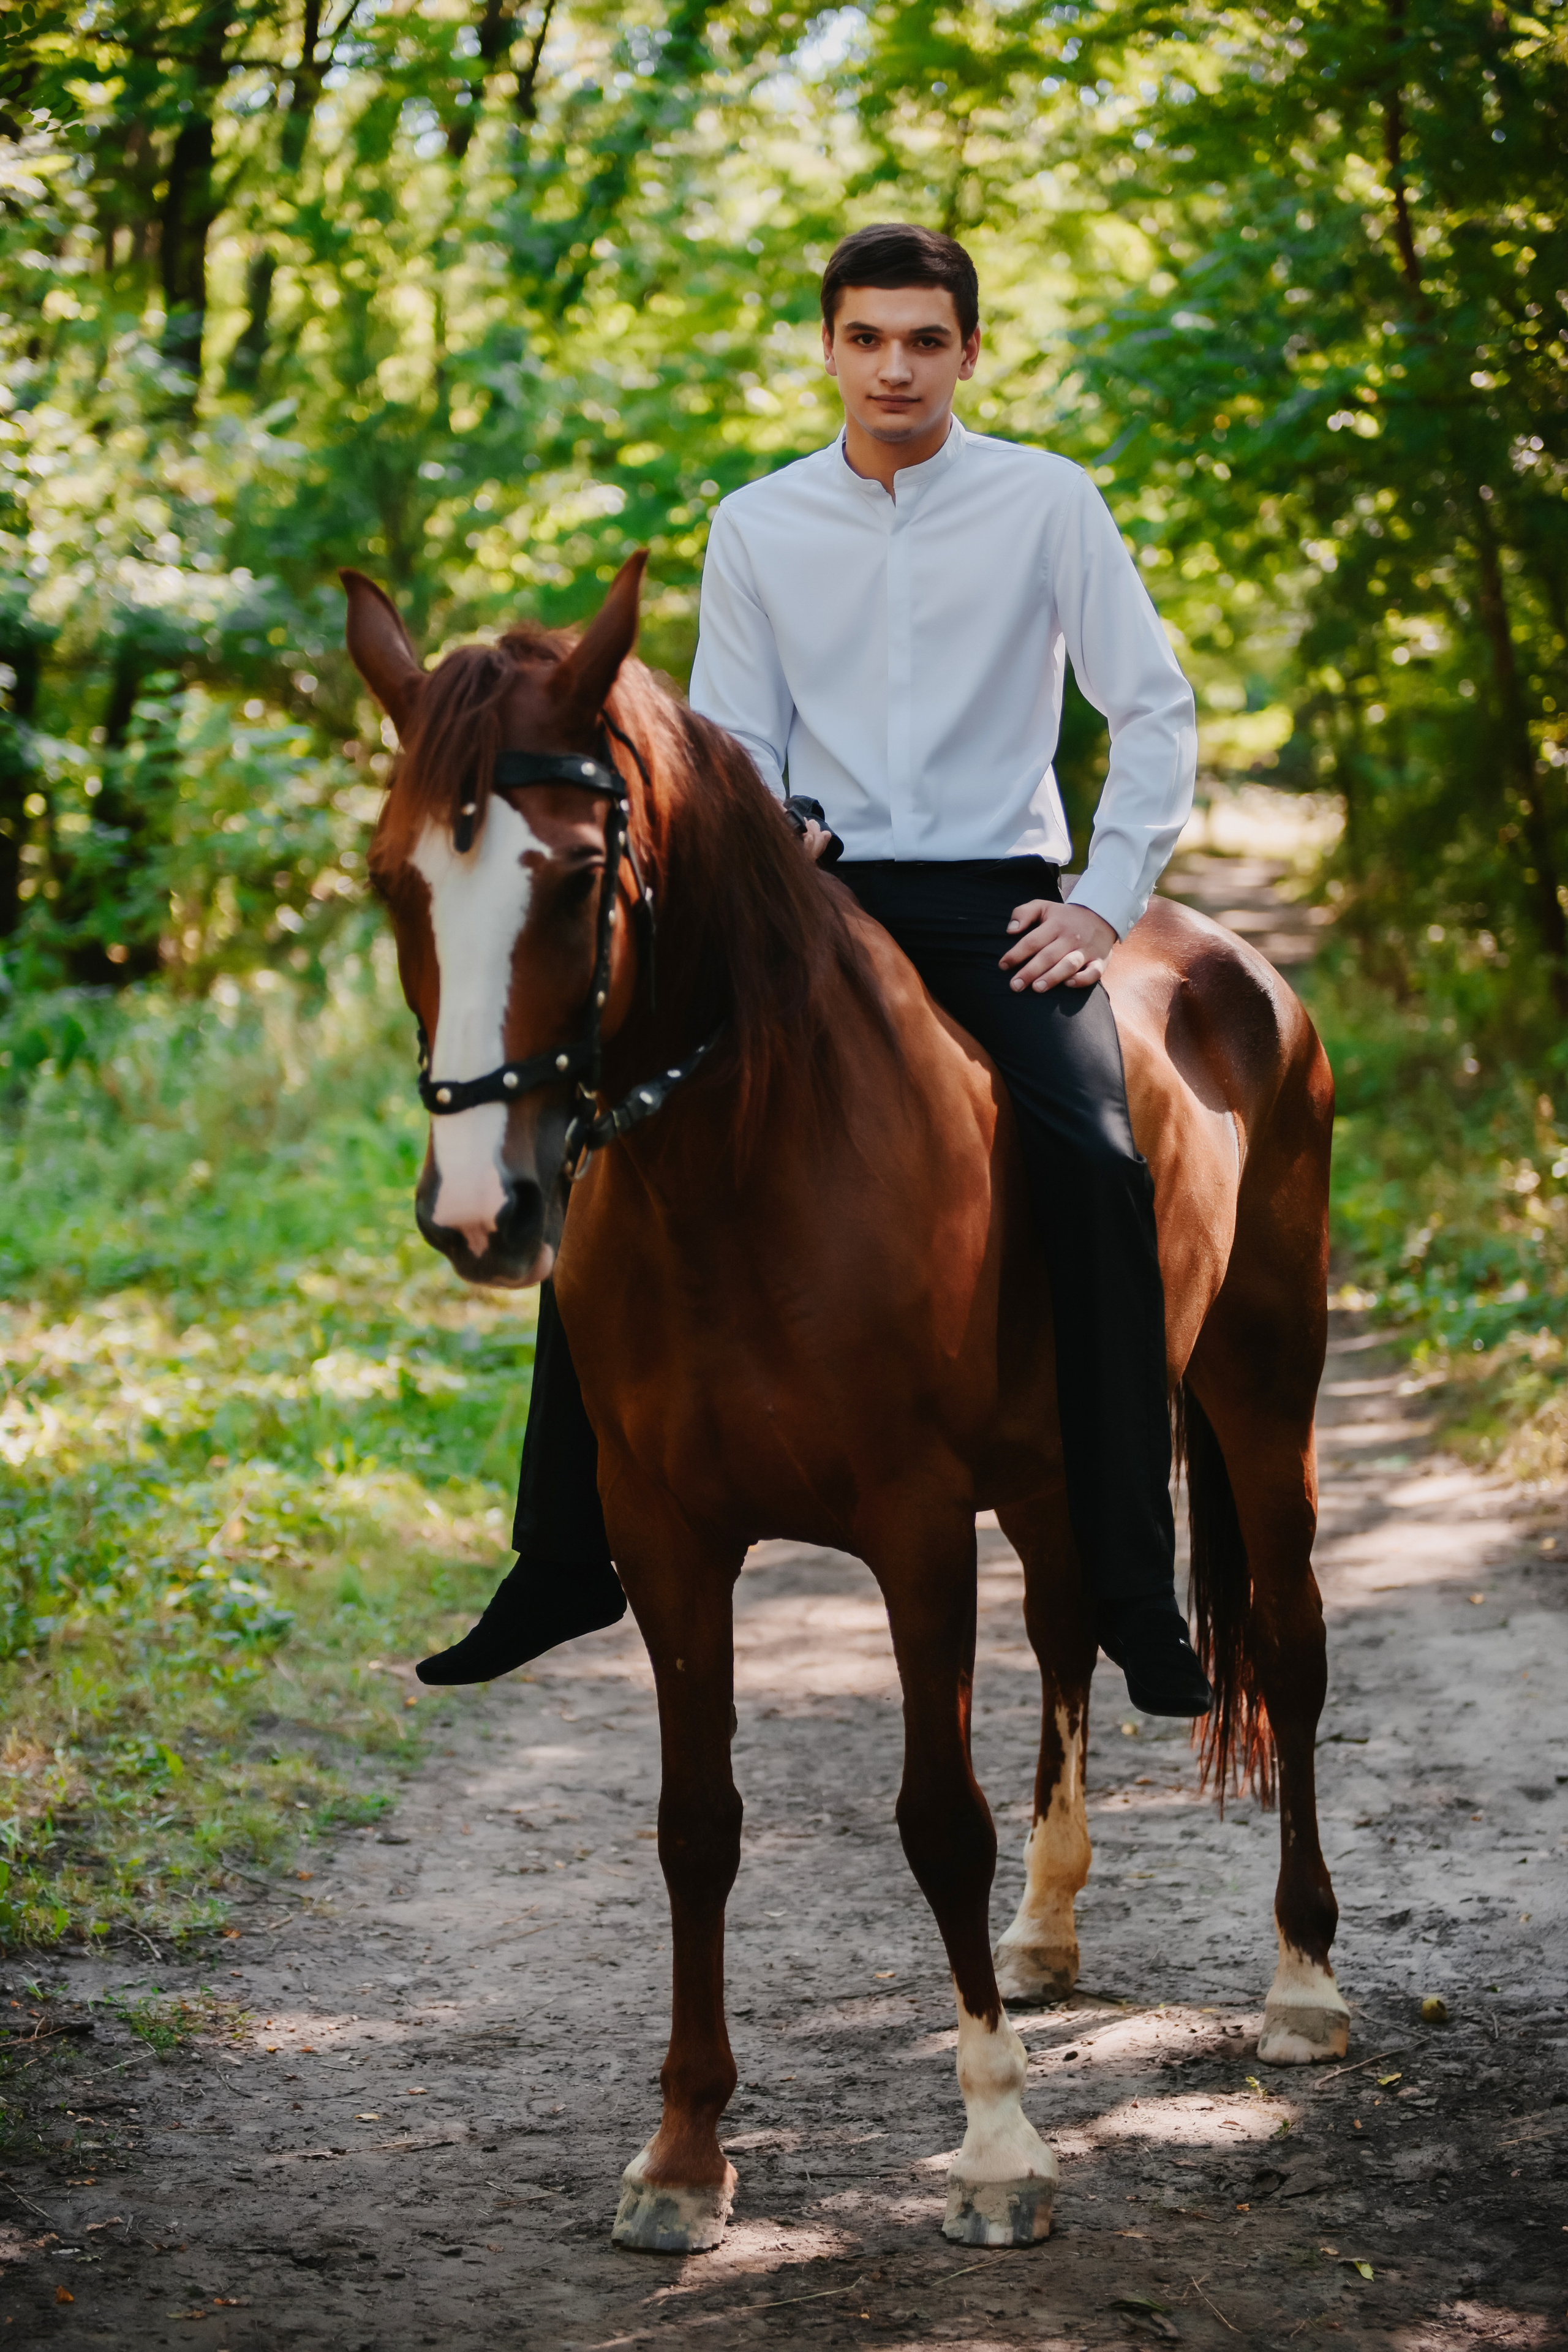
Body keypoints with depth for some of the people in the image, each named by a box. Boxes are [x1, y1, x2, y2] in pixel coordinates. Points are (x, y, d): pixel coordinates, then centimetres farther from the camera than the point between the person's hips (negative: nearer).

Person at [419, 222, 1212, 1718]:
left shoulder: (1047, 503, 1)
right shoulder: (755, 528, 7)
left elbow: (1156, 713, 1)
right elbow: (728, 748, 9)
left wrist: (1107, 902, -8)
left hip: (995, 902, -3)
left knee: (1098, 1168, -26)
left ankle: (1135, 1605, -19)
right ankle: (563, 1564, 2)